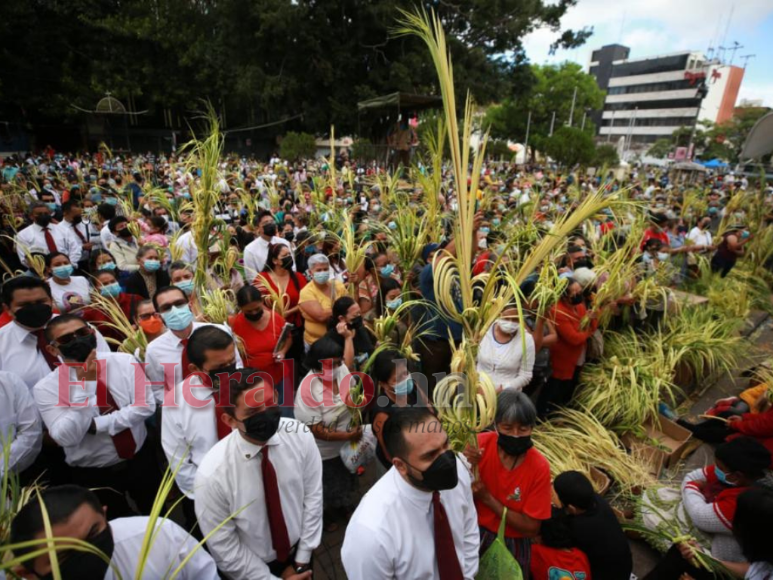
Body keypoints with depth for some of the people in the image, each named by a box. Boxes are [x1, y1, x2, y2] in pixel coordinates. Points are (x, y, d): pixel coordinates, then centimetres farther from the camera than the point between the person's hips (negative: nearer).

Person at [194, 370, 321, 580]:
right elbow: (223, 547, -17)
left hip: (298, 549, 3)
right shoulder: (212, 474, -29)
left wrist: (301, 562, -6)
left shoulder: (300, 435, -23)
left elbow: (312, 496, -11)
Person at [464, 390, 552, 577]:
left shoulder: (539, 467, -23)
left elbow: (531, 528, -17)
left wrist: (487, 498, -26)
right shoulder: (480, 444, -22)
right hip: (474, 534, 1)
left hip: (512, 544, 0)